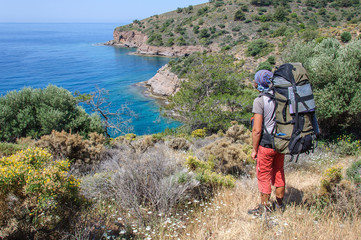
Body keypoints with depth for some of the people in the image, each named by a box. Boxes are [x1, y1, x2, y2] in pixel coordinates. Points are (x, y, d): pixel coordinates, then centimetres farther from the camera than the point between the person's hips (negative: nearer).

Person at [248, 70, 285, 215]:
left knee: (263, 175, 7)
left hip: (266, 144, -7)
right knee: (279, 172, 18)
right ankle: (280, 204, 32)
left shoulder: (260, 100, -17)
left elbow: (257, 130, -19)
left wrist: (254, 149, -8)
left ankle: (265, 207, 18)